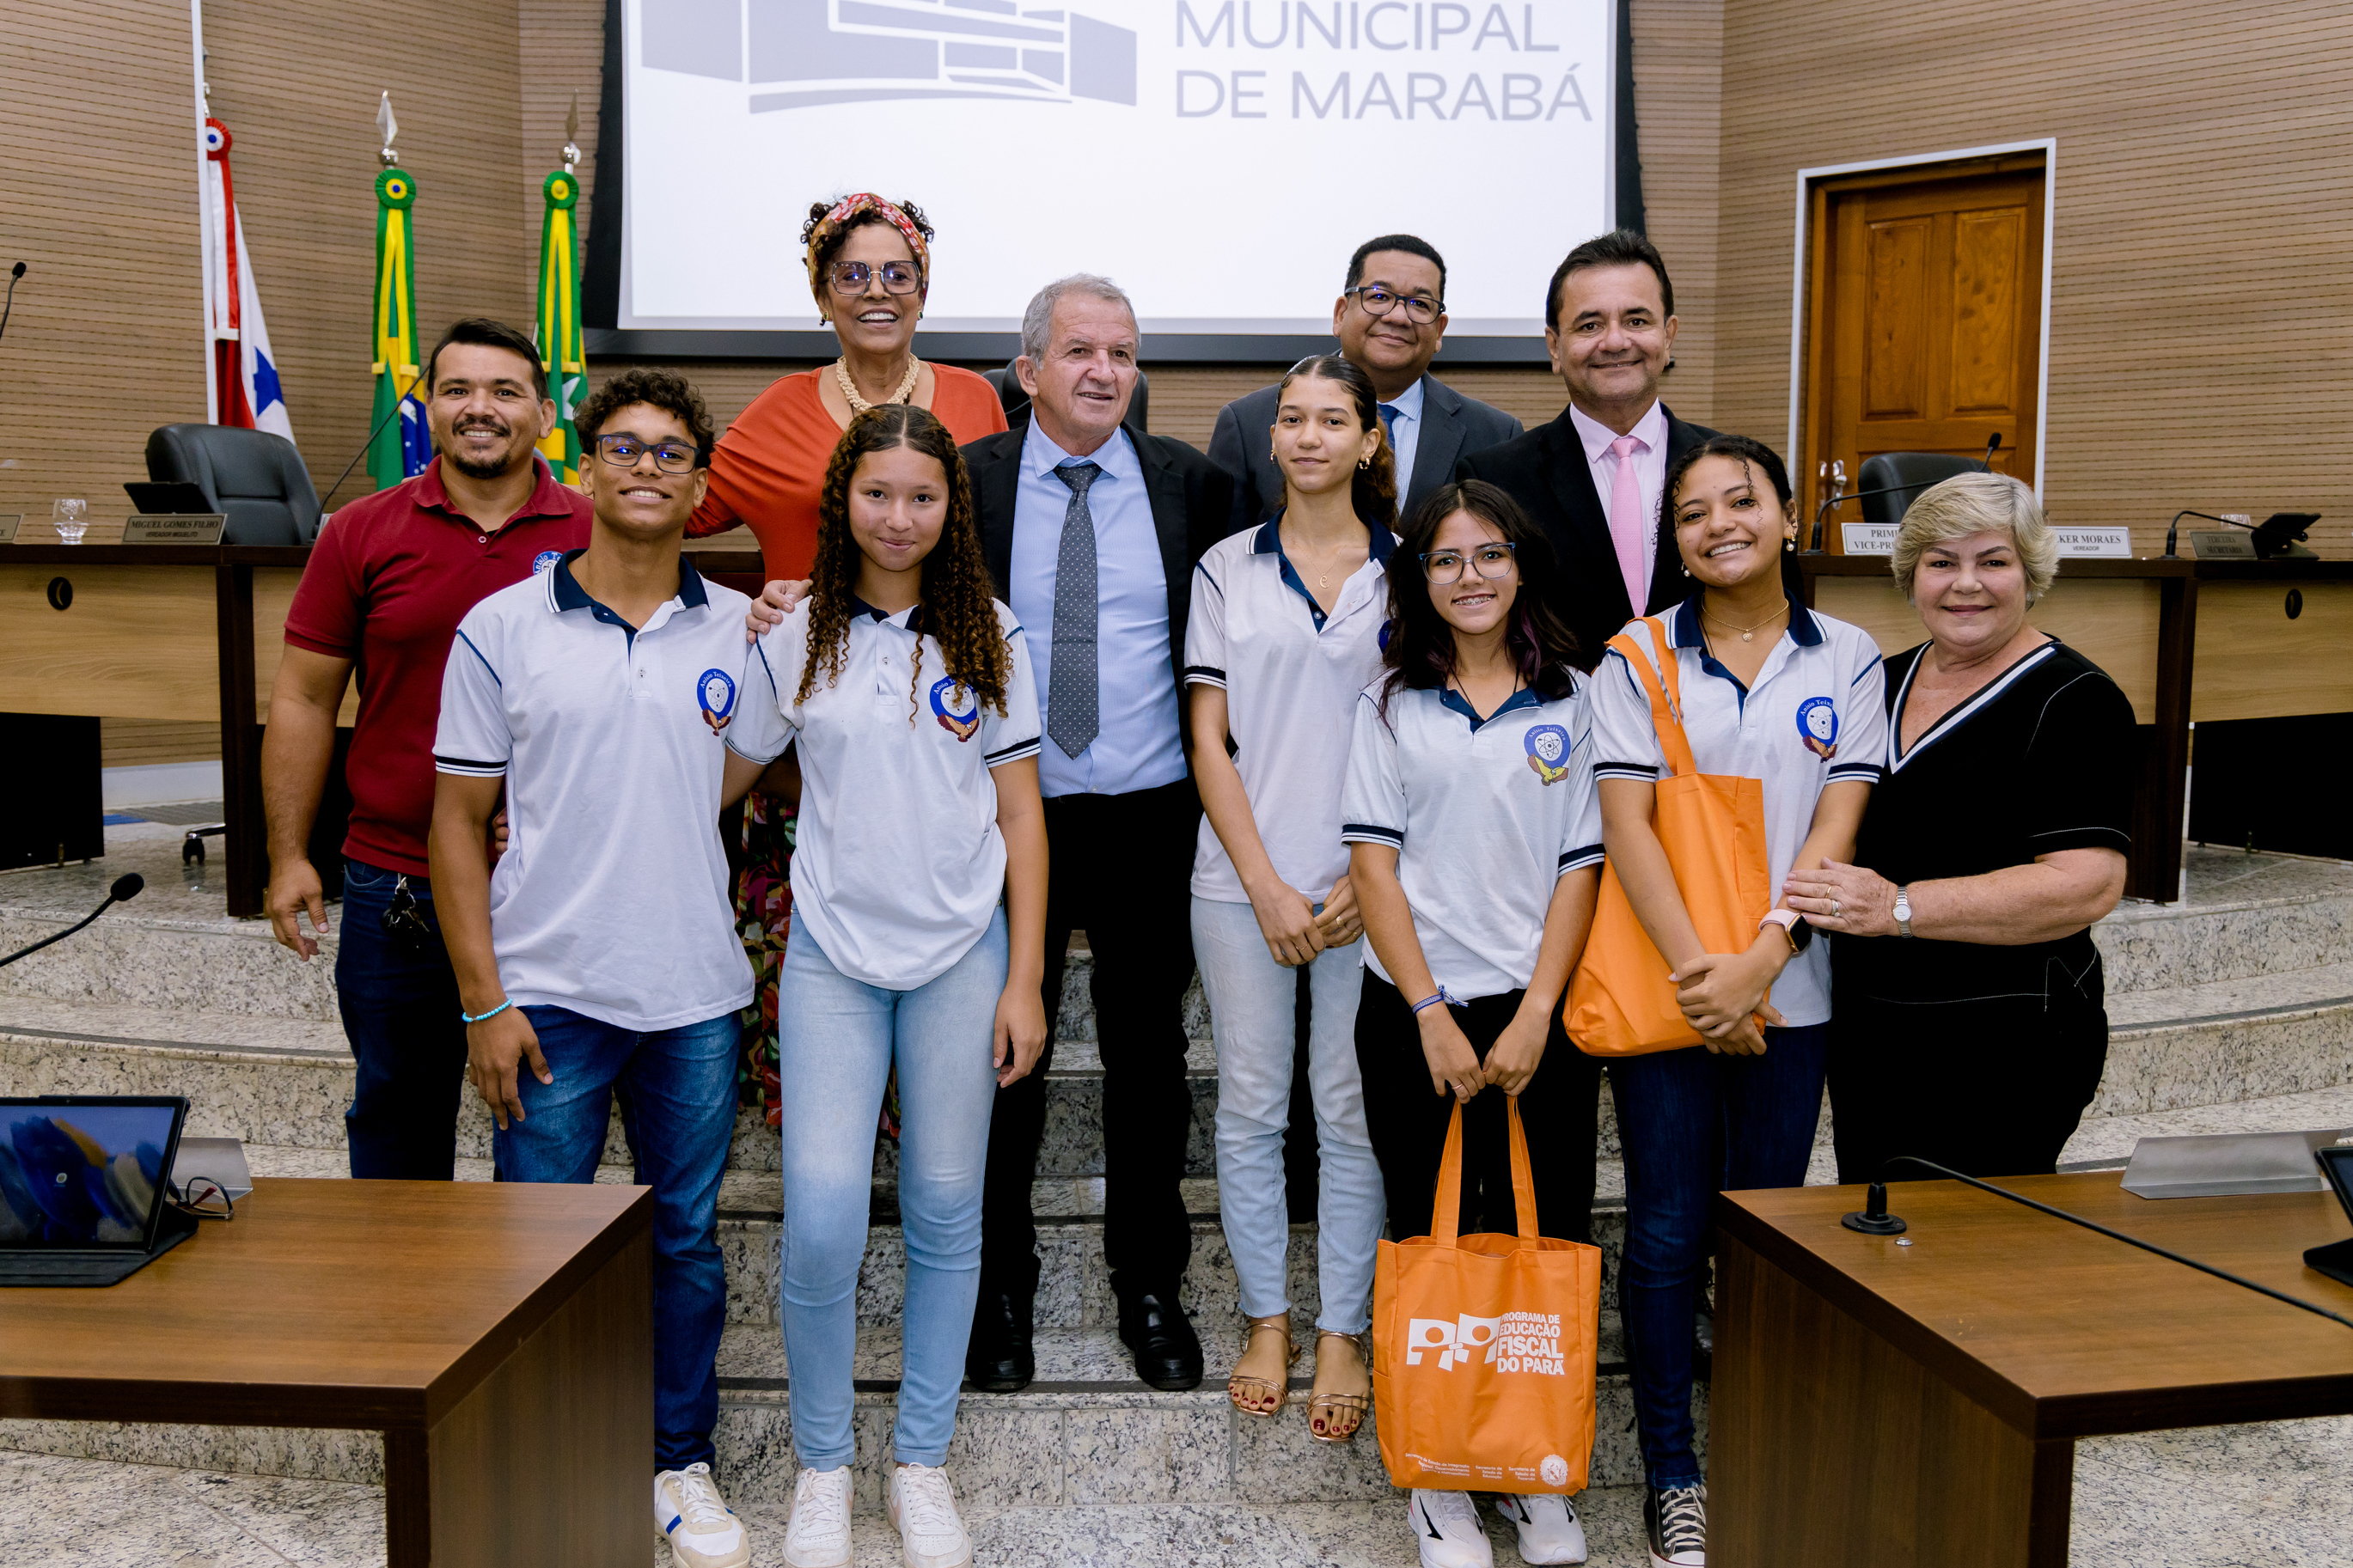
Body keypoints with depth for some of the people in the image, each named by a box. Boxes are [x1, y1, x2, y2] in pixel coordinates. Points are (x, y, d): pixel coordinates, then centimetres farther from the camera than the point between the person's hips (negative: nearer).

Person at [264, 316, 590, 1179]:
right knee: (397, 1112, 15)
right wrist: (289, 856, 0)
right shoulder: (361, 534, 2)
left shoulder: (594, 538, 0)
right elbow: (303, 699, 5)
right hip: (396, 887, 1)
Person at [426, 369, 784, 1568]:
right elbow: (459, 818, -1)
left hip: (694, 995, 2)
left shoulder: (743, 631, 3)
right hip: (548, 994, -1)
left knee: (686, 1242, 12)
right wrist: (484, 1000, -5)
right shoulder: (503, 627, -1)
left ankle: (679, 1461, 30)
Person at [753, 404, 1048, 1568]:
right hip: (832, 955, 0)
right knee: (821, 1218, -6)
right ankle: (821, 1464, 18)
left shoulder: (988, 640, 3)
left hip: (962, 955, 0)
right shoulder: (795, 638, 3)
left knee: (945, 1212, 7)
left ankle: (920, 1462, 26)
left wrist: (1024, 980, -1)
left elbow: (1020, 816, 3)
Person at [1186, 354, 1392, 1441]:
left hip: (1366, 887, -1)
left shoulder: (1407, 572, 5)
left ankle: (1342, 1334, 19)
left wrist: (1370, 879, -7)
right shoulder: (1227, 569, 6)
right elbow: (1209, 740, 2)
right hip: (1244, 880, 1)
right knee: (1250, 1106, 7)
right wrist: (1265, 885, -6)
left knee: (1352, 1113, 4)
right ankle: (1266, 1320, 23)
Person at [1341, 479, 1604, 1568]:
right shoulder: (1392, 701, 5)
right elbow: (1373, 862, -1)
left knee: (1546, 1236, 4)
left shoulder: (1571, 700, 5)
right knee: (1432, 1236, 6)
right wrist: (1432, 1015, -8)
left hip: (1541, 1015, 1)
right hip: (1414, 1013, 0)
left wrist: (1534, 1017, -7)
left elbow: (1582, 864, 2)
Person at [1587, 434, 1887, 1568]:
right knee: (1668, 1230, 4)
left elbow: (1837, 826, -3)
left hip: (1788, 989, 1)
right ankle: (1672, 1477, 17)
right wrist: (1693, 966, -17)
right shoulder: (1638, 657, 0)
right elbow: (1626, 822, -7)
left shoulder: (1847, 660, 4)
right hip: (1663, 983, -1)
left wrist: (1756, 965, -14)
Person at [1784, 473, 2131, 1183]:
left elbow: (2087, 885, -21)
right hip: (1865, 1031, 7)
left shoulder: (2073, 700, -10)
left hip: (2004, 1047, -6)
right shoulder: (1883, 681, 10)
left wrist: (1900, 908, -26)